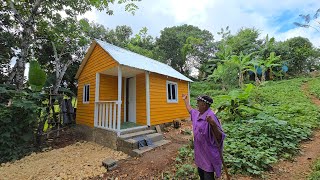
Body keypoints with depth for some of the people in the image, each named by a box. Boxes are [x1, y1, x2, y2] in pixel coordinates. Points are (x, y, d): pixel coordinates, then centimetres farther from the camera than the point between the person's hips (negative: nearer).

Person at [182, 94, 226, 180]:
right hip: (200, 152, 8)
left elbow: (219, 137, -29)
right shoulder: (197, 114, 0)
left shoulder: (210, 116, -27)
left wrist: (213, 124, -47)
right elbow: (190, 110, 23)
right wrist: (185, 100, 33)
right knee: (200, 172, 26)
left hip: (208, 153, -8)